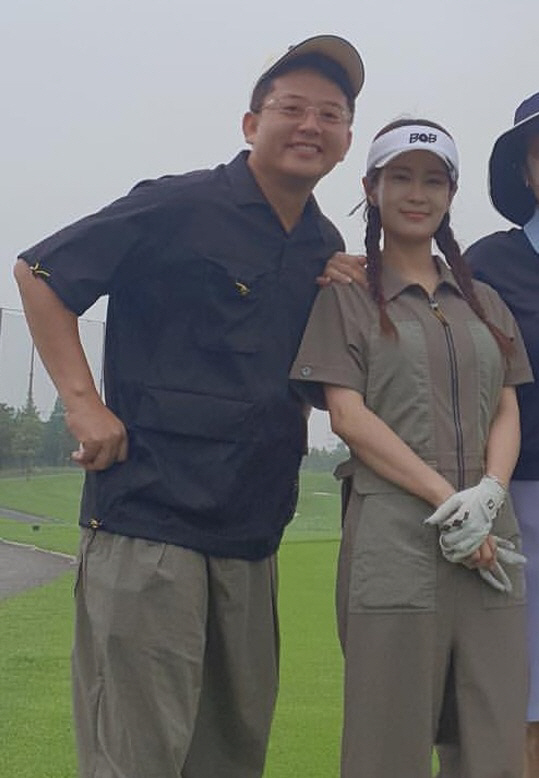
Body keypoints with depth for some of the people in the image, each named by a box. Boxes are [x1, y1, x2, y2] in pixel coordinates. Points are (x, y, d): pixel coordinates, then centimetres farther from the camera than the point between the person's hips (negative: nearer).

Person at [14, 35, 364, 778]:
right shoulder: (180, 207, -8)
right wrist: (83, 402, -13)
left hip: (253, 532, 7)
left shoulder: (326, 249, 13)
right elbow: (39, 273, -4)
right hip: (149, 515, -7)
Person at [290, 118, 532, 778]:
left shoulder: (483, 302, 21)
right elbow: (348, 416, -3)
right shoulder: (346, 297, 7)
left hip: (490, 539, 5)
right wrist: (448, 498, -12)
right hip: (393, 535, -4)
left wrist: (488, 495, -7)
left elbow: (507, 413, 14)